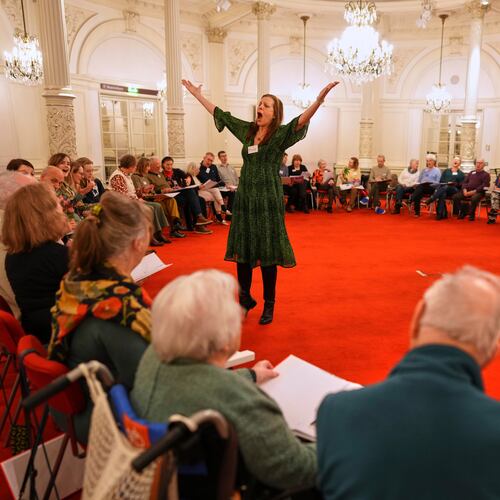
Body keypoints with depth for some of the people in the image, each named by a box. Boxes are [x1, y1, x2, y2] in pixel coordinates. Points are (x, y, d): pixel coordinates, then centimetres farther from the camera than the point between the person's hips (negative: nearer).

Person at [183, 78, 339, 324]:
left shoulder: (280, 134, -4)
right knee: (242, 249, 9)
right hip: (244, 198, 5)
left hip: (268, 200, -5)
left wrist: (321, 97, -38)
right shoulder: (247, 130, 11)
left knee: (267, 253, 1)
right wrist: (196, 93, 25)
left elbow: (302, 119, -22)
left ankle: (269, 305, 15)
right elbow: (220, 114, 20)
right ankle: (245, 298, 26)